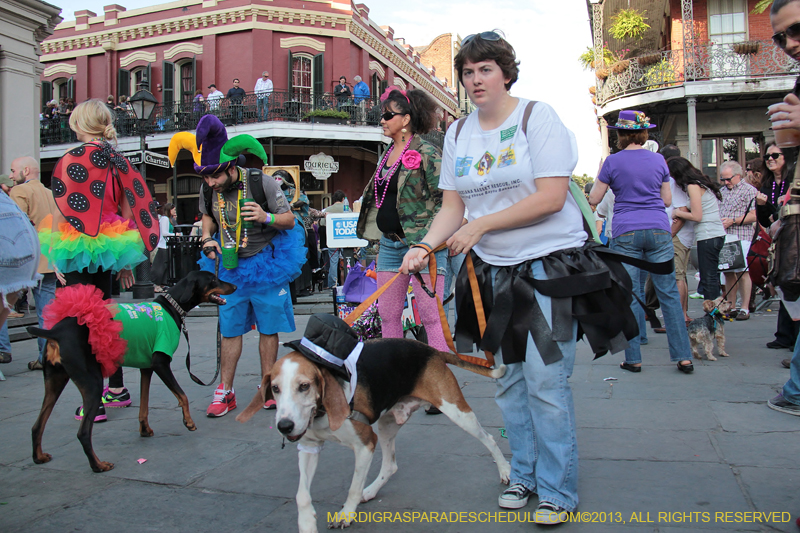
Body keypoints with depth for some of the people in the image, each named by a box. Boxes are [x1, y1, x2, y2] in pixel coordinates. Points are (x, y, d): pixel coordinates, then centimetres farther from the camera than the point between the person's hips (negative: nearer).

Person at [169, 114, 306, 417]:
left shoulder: (261, 182, -16)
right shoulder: (208, 189, -4)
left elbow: (290, 221, -8)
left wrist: (266, 218, -28)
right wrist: (208, 239, -3)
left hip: (265, 261, -3)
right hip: (230, 265, 3)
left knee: (268, 327, 5)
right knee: (230, 329, 5)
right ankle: (225, 392, 14)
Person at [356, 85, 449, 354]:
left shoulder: (426, 153, -8)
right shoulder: (388, 154, 16)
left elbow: (445, 198, -12)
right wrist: (378, 238, 21)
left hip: (421, 243, -8)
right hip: (389, 243, 8)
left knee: (431, 316, -7)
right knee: (388, 314, 10)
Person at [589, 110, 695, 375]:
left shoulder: (613, 161, -1)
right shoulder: (658, 160, 8)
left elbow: (594, 199, 3)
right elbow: (667, 200, 14)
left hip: (626, 233, -2)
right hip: (659, 229, 2)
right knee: (669, 293, 5)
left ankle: (633, 359, 7)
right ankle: (683, 356, 7)